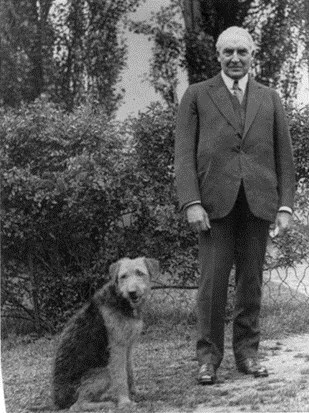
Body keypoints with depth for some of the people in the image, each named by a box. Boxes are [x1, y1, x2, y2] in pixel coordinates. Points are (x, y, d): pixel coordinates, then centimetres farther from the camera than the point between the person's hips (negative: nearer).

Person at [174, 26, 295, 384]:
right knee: (212, 281, -6)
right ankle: (208, 356, 2)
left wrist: (285, 205, 3)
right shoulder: (196, 96, 9)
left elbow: (284, 157, 14)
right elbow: (184, 153, 2)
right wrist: (191, 203, -9)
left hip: (258, 203, 2)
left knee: (251, 281, 4)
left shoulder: (270, 99, 17)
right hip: (215, 202, -2)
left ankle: (247, 352, 12)